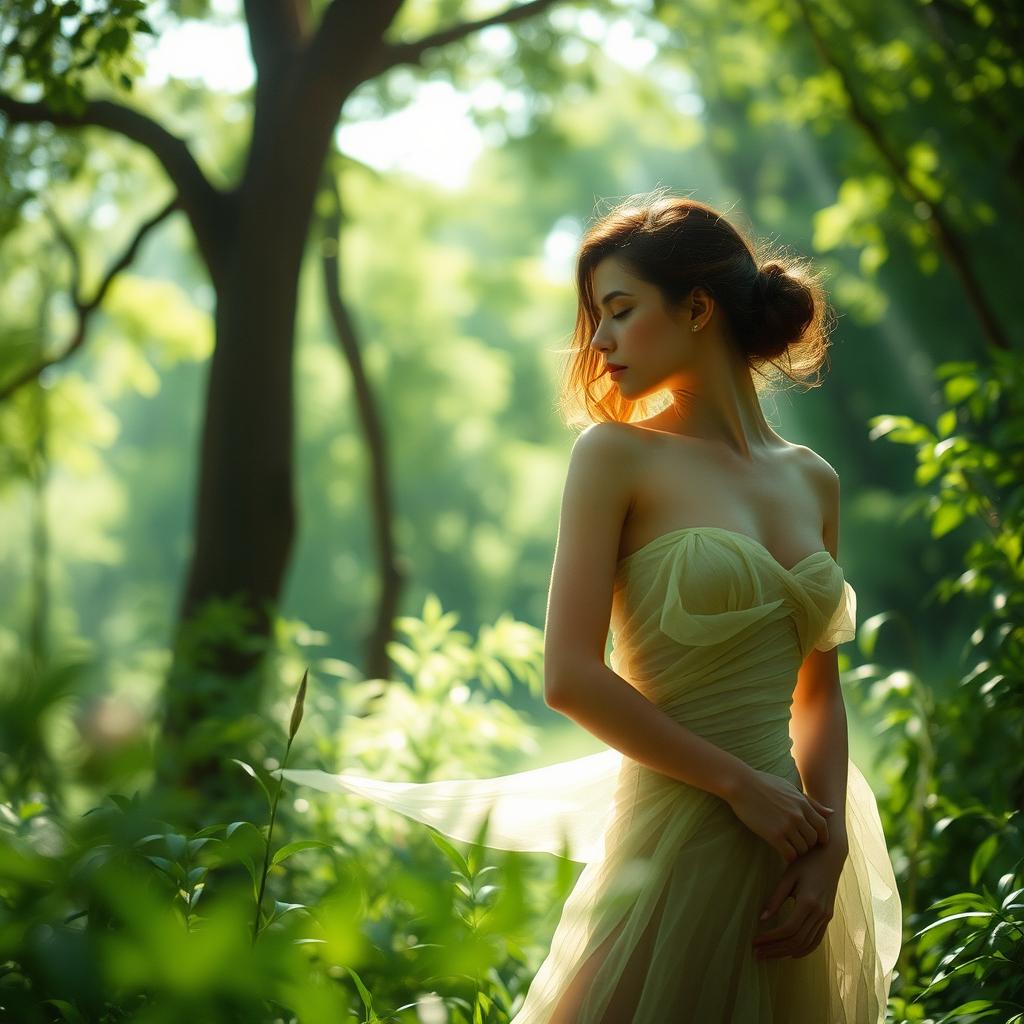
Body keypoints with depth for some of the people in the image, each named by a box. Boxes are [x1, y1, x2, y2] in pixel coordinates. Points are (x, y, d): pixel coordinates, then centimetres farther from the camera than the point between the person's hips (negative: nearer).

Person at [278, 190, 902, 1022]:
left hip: (791, 852, 5)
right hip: (679, 849, -5)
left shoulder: (812, 481, 9)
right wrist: (741, 783, -10)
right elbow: (572, 678, -12)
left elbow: (818, 689, 11)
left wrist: (829, 844, -4)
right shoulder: (619, 454, -5)